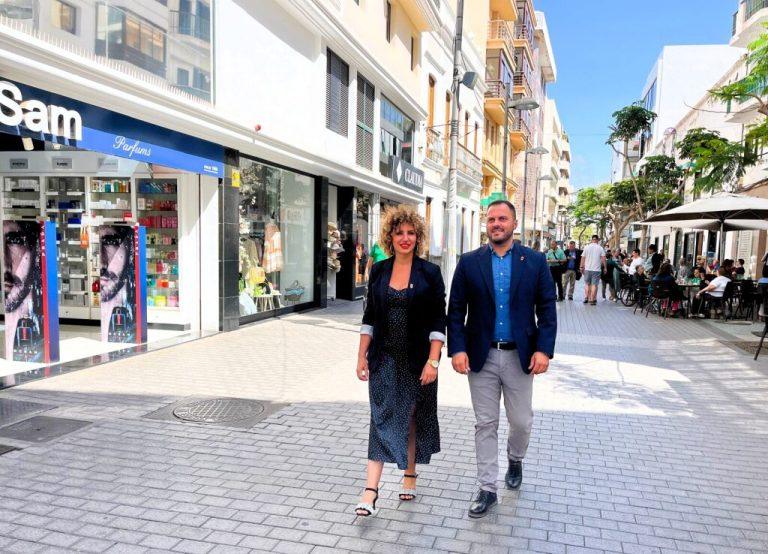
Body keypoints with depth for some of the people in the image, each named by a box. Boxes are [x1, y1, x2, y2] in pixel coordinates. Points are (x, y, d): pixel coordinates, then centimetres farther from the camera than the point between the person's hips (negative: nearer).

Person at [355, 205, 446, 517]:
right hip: (384, 359, 1)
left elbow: (438, 321, -6)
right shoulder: (378, 271, 3)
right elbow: (369, 317, 8)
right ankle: (371, 490, -3)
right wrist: (362, 356, 4)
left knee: (413, 417, 11)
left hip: (417, 360, -1)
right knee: (383, 418, -3)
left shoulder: (430, 273, -4)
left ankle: (409, 475, 31)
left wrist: (432, 361, -13)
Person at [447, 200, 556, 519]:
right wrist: (457, 349, -10)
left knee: (521, 421, 12)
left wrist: (544, 349, -10)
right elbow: (456, 310, 0)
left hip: (520, 356, 0)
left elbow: (547, 309, 0)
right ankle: (487, 488, 20)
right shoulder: (469, 262, 0)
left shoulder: (535, 261, 1)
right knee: (485, 424, 8)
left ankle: (515, 459, 44)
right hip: (481, 356, 0)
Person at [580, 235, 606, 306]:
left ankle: (586, 298, 11)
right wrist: (604, 267, 4)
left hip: (587, 268, 2)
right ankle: (592, 300, -2)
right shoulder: (600, 248, 0)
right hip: (596, 269, -2)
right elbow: (603, 258, -4)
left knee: (587, 284, 15)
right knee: (594, 285, 0)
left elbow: (583, 258, 3)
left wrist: (582, 267, 10)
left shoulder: (587, 247, 3)